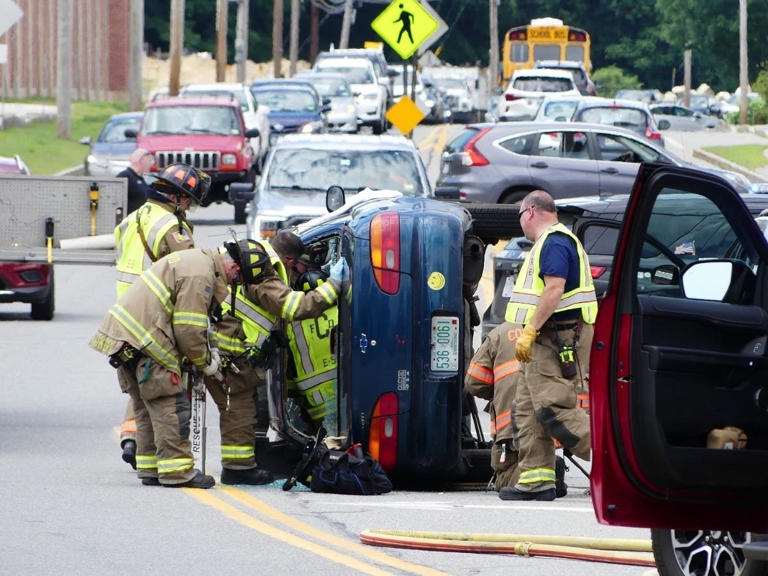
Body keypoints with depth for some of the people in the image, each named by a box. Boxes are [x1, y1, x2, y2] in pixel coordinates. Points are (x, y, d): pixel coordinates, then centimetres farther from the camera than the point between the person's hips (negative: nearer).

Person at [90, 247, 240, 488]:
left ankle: (150, 468, 20)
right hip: (144, 341, -11)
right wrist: (204, 362, -1)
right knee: (171, 405, -9)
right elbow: (188, 329, -16)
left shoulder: (196, 260, 20)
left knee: (147, 407, 16)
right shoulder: (200, 275, -14)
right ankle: (177, 471, -10)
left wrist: (206, 352, 19)